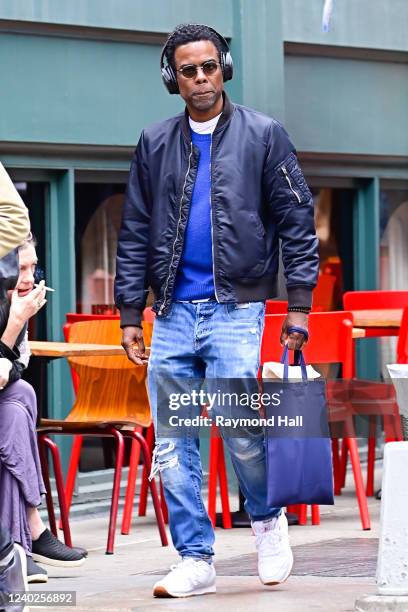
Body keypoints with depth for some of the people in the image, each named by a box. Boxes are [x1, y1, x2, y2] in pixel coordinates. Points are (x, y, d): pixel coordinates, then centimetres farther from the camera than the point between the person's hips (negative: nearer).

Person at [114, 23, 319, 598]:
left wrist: (299, 304, -4)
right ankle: (195, 559, 8)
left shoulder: (263, 135, 3)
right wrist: (130, 313, 7)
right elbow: (135, 234, 13)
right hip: (173, 313, 4)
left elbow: (297, 222, 2)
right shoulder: (155, 144, 12)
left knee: (241, 428, -14)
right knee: (172, 447, 0)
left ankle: (268, 517, 14)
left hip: (236, 308, -3)